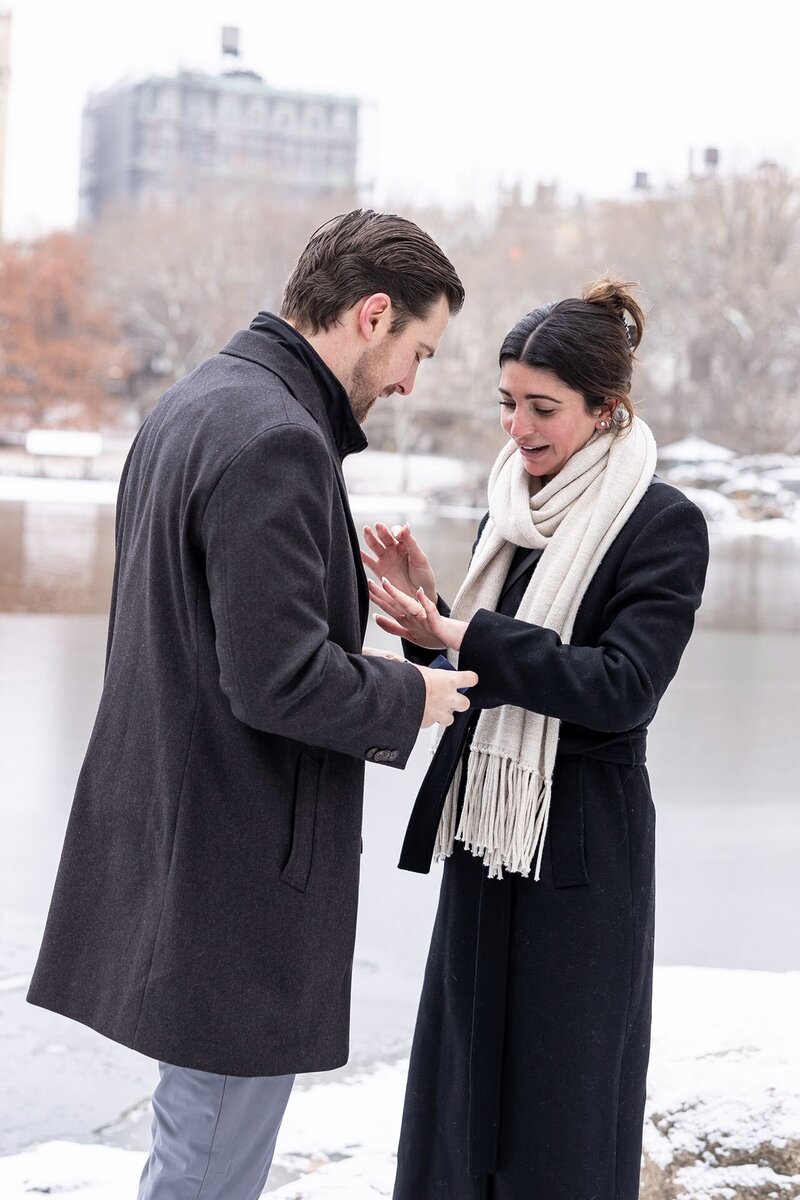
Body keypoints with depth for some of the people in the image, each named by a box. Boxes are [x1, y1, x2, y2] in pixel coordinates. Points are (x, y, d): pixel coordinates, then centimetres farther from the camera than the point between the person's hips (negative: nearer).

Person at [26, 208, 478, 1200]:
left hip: (172, 840, 10)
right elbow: (277, 679, -24)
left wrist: (368, 667, 15)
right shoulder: (275, 439, -20)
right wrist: (411, 698, -7)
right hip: (240, 866, -10)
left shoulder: (191, 405, 13)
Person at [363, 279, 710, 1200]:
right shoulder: (509, 508, 9)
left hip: (580, 852, -6)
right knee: (461, 1076, 14)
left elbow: (622, 687, -19)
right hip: (483, 830, 7)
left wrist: (465, 635, -22)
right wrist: (430, 614, -6)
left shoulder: (663, 524, -11)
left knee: (560, 1094, 4)